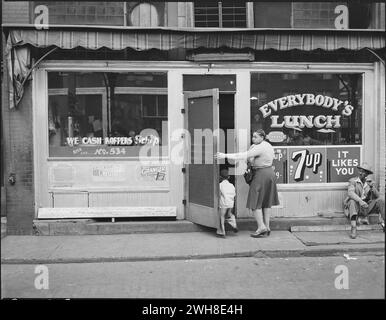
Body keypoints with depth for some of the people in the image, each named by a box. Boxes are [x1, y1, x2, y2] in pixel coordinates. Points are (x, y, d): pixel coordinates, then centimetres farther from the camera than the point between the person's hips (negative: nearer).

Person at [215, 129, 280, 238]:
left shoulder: (259, 148, -19)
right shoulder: (268, 145, 10)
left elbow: (244, 155, -26)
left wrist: (225, 155, -29)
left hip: (261, 174, -10)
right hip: (270, 173, 10)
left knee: (255, 202, -2)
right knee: (266, 201, 14)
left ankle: (261, 227, -5)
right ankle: (267, 227, 17)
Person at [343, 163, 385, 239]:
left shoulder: (370, 182, 11)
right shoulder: (353, 181, -2)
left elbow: (377, 196, 0)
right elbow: (350, 193, -21)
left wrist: (372, 187, -19)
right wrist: (360, 201, -38)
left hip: (366, 207, 4)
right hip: (355, 207, -3)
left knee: (380, 200, -17)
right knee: (352, 201, -35)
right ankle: (353, 229, -45)